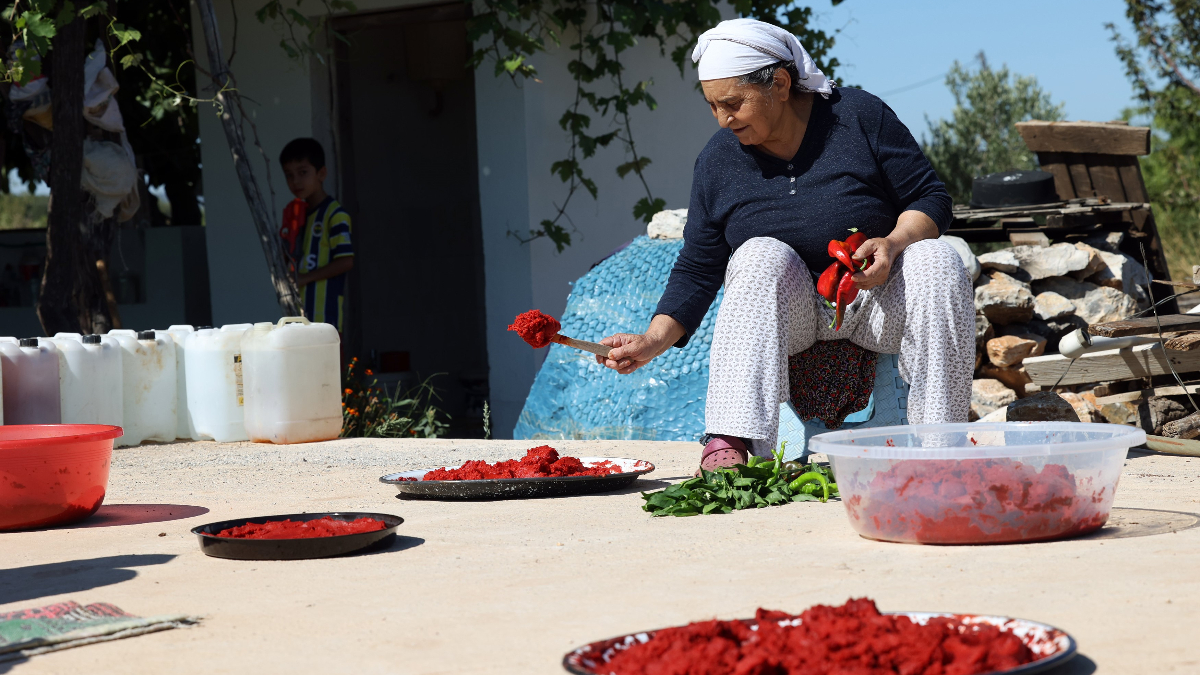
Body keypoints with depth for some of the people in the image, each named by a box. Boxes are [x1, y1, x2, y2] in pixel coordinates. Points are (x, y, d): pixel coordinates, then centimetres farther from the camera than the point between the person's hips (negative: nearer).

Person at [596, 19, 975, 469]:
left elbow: (931, 199, -3)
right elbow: (697, 270, 2)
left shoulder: (859, 116, -7)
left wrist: (893, 243, -24)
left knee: (937, 260, -31)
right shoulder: (717, 160, -1)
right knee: (762, 256, -32)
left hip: (876, 296, 0)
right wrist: (654, 341, -13)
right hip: (788, 310, 1)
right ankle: (730, 441, -45)